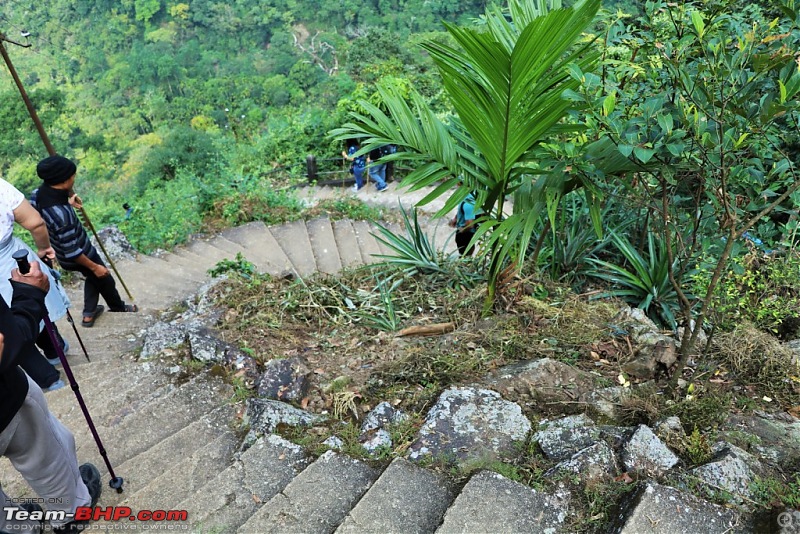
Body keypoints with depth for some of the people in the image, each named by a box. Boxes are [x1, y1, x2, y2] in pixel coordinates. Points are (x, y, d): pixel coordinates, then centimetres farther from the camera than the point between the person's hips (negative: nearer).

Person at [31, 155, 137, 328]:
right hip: (79, 257, -8)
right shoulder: (61, 215, -41)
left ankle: (89, 314, 44)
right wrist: (94, 266, -18)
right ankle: (118, 308, 48)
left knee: (93, 277, 32)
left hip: (61, 254, 8)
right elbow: (72, 252, -31)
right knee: (104, 280, 21)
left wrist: (67, 203, 12)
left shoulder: (38, 194, -16)